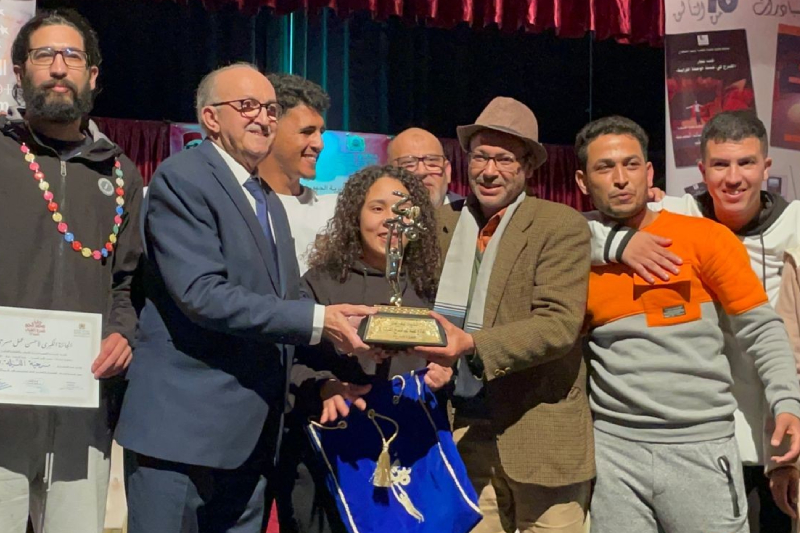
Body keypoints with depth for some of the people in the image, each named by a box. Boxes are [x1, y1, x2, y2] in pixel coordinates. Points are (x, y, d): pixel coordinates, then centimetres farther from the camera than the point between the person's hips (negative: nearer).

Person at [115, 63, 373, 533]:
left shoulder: (270, 202, 18)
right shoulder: (181, 178, -10)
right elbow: (202, 295, -21)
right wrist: (316, 320, -23)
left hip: (252, 434, 8)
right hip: (183, 427, -8)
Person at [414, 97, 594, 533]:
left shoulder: (561, 225, -5)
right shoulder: (443, 222, 9)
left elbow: (560, 322, -16)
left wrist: (472, 345, -28)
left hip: (538, 432, -3)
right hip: (463, 430, 3)